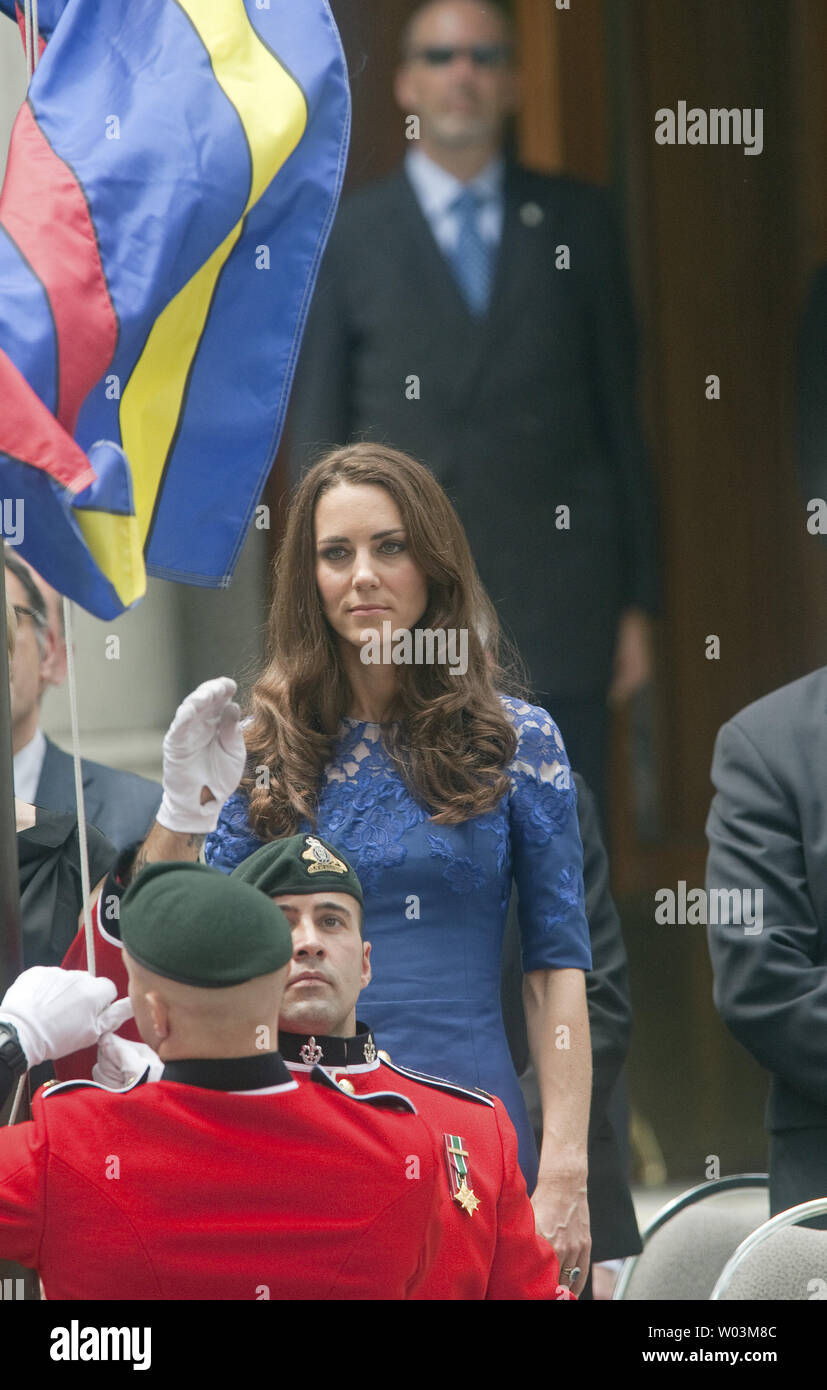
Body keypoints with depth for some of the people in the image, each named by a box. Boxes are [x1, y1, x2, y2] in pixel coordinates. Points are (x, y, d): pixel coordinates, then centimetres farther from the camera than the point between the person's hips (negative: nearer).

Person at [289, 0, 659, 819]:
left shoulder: (576, 221, 10)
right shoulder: (346, 237, 5)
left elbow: (619, 413, 10)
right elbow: (315, 436, 5)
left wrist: (638, 600, 6)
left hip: (560, 612, 1)